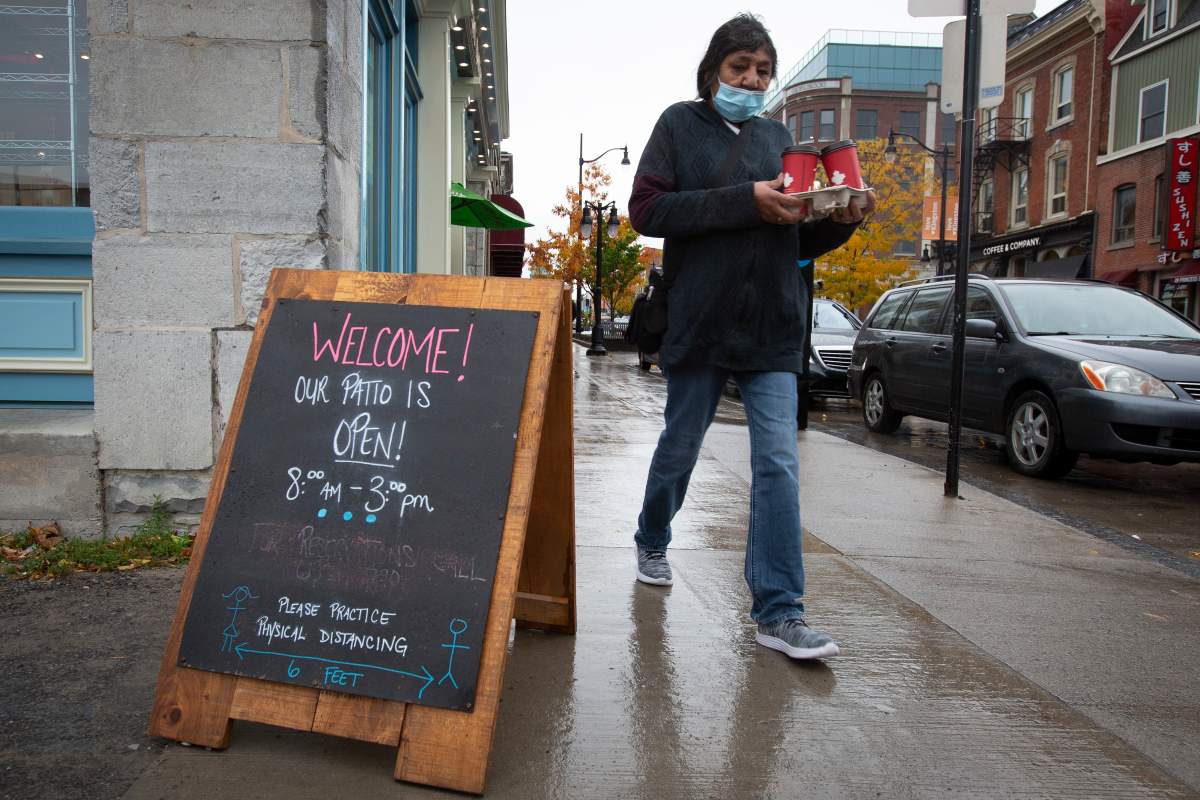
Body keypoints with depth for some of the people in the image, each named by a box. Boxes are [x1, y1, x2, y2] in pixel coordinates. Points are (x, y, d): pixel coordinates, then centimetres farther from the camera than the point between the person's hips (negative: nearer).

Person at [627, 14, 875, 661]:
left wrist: (839, 222, -4)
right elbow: (646, 210, -10)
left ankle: (777, 613, -1)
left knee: (778, 464, -5)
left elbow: (798, 241, 18)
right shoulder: (680, 125, 5)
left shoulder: (776, 137, 16)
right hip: (699, 322, -3)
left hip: (773, 329, 3)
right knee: (679, 448, 11)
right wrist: (745, 201, -18)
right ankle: (652, 542, 39)